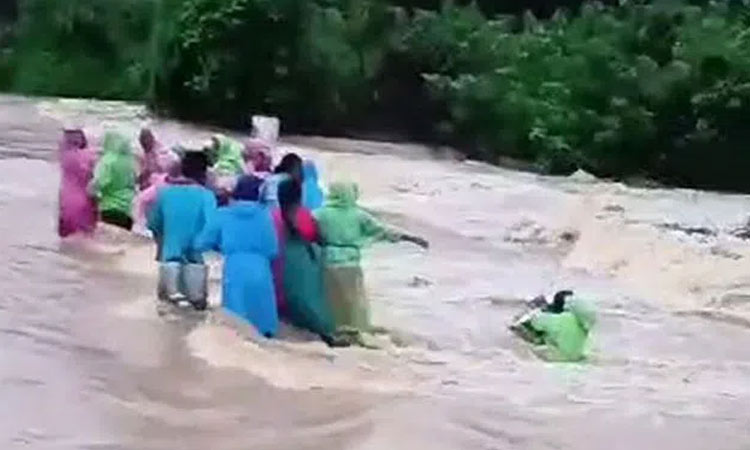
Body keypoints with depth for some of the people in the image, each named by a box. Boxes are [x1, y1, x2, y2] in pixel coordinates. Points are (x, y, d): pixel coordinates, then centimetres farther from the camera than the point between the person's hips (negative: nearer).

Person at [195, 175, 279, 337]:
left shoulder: (223, 215, 4)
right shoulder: (265, 214, 4)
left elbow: (201, 244, 9)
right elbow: (273, 250, 3)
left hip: (234, 275, 0)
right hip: (260, 274, 0)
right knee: (263, 325, 8)